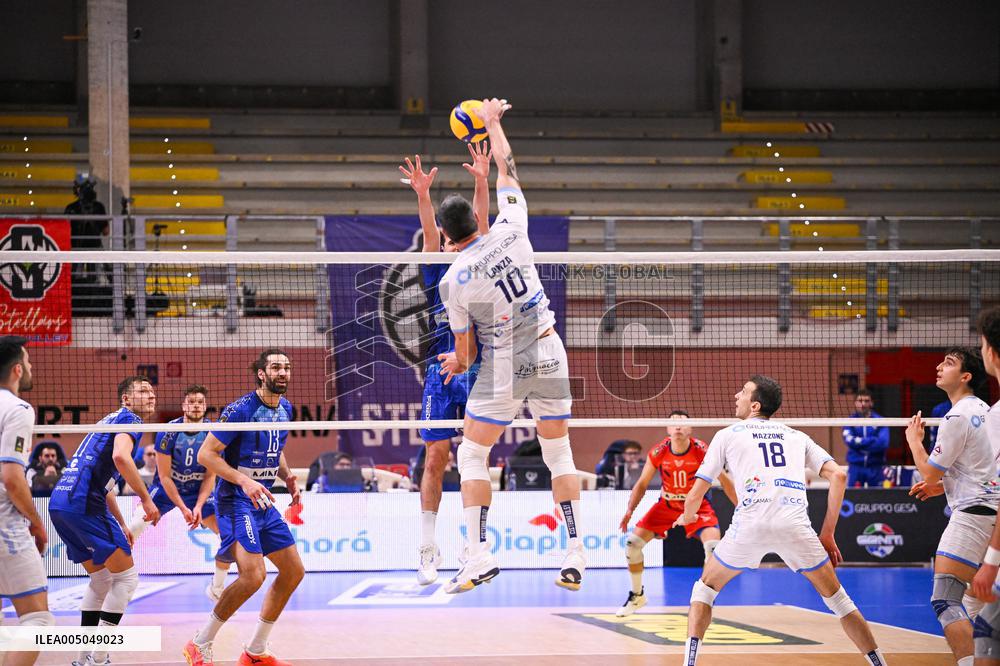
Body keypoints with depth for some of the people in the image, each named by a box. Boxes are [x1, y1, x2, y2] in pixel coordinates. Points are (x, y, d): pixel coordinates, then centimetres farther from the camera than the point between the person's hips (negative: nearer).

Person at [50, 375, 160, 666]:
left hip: (60, 502, 9)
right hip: (83, 503, -9)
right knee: (126, 577, -1)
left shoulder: (110, 421, 29)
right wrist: (146, 499, -16)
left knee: (101, 578, 21)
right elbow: (120, 457, -23)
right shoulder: (129, 419, -1)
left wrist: (120, 524, 37)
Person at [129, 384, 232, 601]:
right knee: (132, 530, -22)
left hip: (198, 492, 3)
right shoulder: (169, 432, -20)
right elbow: (164, 476, -16)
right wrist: (183, 508, -20)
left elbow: (210, 476, -8)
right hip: (165, 489, -3)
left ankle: (216, 589, 11)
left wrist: (199, 506, -19)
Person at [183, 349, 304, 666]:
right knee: (253, 575, -22)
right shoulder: (241, 409, -16)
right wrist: (244, 481, -25)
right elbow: (205, 454, -16)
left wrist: (288, 477, 6)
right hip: (236, 501, -9)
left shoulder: (285, 409, 9)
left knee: (293, 571, 8)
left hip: (264, 502, 9)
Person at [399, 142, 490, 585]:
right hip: (441, 371, 0)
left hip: (477, 372, 0)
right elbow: (429, 233, -5)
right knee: (435, 460, -2)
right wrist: (423, 194, -21)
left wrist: (481, 182, -12)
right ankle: (428, 550, 1)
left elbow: (481, 225, 1)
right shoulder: (436, 274, 11)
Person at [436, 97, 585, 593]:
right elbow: (506, 167, 8)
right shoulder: (510, 230, -7)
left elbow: (464, 348, -1)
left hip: (504, 366, -4)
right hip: (548, 352, 4)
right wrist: (492, 120, 21)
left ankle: (479, 556, -3)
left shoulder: (452, 282, -11)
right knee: (559, 454, 11)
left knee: (472, 456, 8)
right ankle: (575, 557, 7)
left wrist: (458, 363, 22)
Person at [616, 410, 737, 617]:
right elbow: (642, 484, -3)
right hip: (667, 504, 2)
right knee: (632, 542, -6)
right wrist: (630, 510, -16)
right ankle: (637, 596, 17)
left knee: (713, 546, -26)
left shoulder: (702, 451, -21)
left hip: (698, 505, -2)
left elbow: (724, 481, -9)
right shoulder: (658, 453, -15)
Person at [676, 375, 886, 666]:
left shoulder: (727, 435, 19)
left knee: (705, 589, 20)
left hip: (750, 525, -1)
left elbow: (695, 495, 19)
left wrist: (687, 517, 42)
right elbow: (837, 475, 13)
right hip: (795, 526, 2)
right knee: (838, 600, 17)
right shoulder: (797, 437, 25)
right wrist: (827, 534, 16)